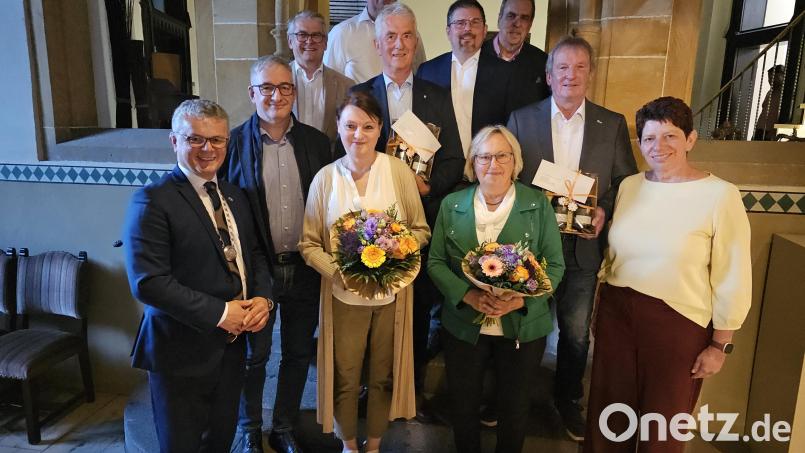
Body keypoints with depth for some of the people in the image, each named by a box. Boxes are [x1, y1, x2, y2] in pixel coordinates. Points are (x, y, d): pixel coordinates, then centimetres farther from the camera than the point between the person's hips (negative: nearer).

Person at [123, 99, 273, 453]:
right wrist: (219, 313, -22)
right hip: (182, 351, -6)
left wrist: (263, 298, -7)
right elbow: (147, 282, -22)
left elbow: (254, 255, 12)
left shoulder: (234, 196, 8)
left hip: (232, 344, 6)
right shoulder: (153, 201, -16)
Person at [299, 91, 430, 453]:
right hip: (344, 295, 0)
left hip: (391, 293, 0)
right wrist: (338, 271, -17)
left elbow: (420, 230, 0)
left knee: (383, 377, 17)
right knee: (345, 378, 15)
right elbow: (309, 243, -1)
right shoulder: (325, 178, -5)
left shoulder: (399, 171, -8)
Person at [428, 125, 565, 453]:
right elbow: (435, 262, -2)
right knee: (463, 407, 17)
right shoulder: (452, 205, -1)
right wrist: (467, 294, -18)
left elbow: (554, 264, -5)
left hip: (523, 327, -1)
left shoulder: (538, 204, -5)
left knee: (514, 409, 17)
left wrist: (521, 299, -21)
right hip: (463, 325, 1)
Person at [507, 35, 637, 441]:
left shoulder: (612, 124, 2)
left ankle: (568, 399, 39)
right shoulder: (521, 119, 0)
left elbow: (626, 182, 4)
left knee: (576, 332, 15)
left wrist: (604, 210, -13)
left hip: (583, 247, 1)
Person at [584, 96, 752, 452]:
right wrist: (600, 308, 13)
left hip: (677, 323, -4)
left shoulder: (720, 195, -12)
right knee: (610, 417, 19)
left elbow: (732, 279, -9)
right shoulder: (628, 186, 3)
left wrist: (720, 345, -6)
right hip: (616, 313, 4)